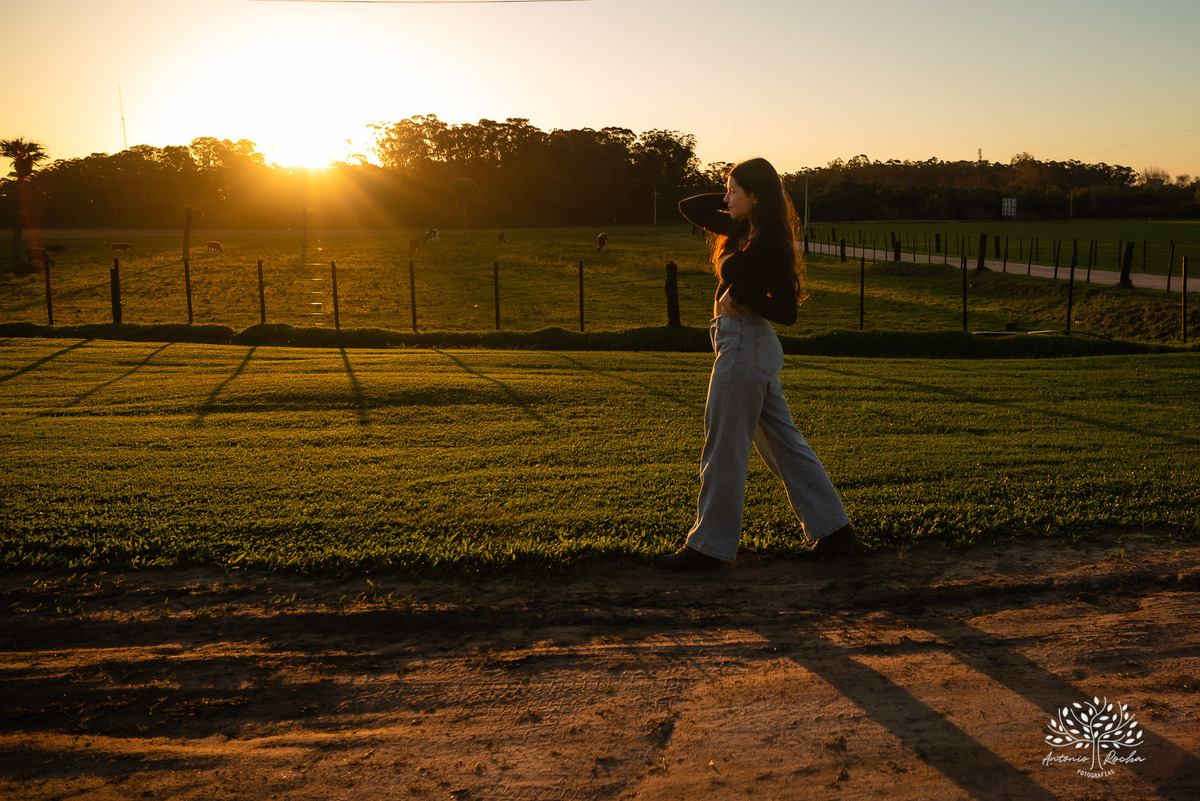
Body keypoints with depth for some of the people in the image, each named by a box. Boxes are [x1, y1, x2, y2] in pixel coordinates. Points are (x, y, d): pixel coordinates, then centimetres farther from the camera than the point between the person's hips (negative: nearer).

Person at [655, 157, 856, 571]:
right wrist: (735, 198, 10)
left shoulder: (769, 245, -15)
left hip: (746, 345, -10)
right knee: (783, 443, 13)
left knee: (724, 450, -1)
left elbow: (786, 311, -19)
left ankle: (708, 546, 10)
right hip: (743, 345, 10)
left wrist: (740, 296, -17)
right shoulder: (740, 231, 11)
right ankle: (833, 528, 19)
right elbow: (689, 207, 19)